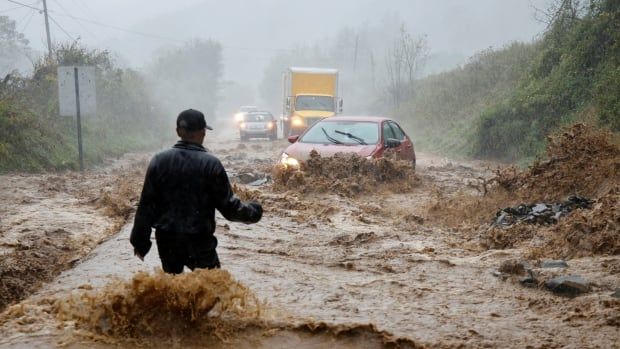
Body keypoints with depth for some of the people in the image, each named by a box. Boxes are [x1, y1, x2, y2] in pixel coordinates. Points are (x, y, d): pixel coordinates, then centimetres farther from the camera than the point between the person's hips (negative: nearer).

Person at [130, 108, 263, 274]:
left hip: (167, 241, 4)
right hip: (199, 241, -3)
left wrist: (140, 240, 8)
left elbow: (146, 205, 0)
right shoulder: (210, 164, -10)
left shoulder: (159, 161, -1)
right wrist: (253, 212, 13)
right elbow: (229, 206, -6)